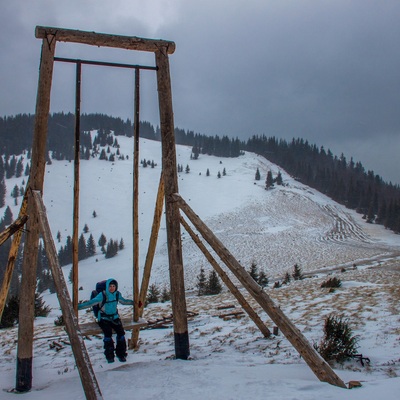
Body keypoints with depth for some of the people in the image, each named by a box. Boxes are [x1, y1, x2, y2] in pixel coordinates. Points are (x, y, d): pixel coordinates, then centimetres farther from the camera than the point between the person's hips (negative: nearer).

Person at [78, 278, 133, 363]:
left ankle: (121, 354, -2)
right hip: (104, 318, -3)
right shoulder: (102, 295, -14)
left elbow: (124, 301, 21)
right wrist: (78, 306, -27)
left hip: (115, 317, 4)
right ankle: (109, 355, -12)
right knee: (108, 333, -27)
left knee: (121, 332, -18)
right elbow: (90, 303, -17)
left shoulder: (117, 294, 1)